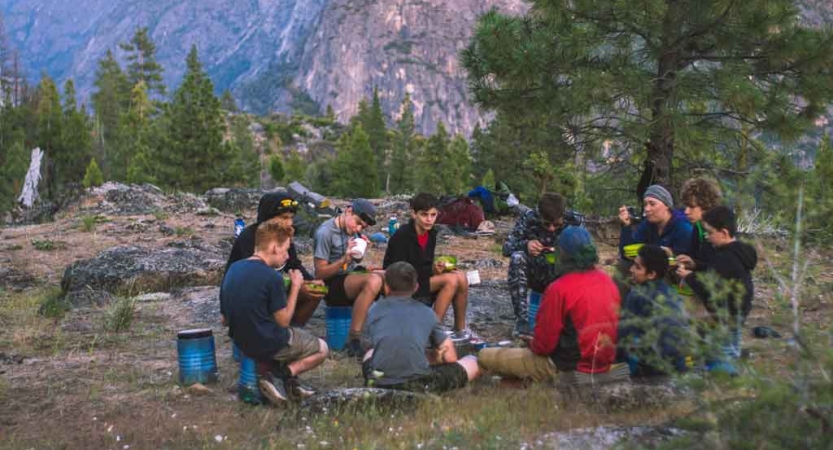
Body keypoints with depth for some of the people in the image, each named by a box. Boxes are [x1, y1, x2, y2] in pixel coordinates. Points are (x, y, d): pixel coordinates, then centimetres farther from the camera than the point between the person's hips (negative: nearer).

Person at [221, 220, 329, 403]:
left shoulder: (234, 268, 0)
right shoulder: (272, 276, -22)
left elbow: (226, 318, 6)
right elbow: (283, 321, -14)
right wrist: (295, 287, -6)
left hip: (242, 342, 7)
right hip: (270, 344, -7)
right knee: (321, 349, 16)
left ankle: (267, 367, 8)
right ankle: (282, 374, -4)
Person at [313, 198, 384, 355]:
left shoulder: (353, 230, 7)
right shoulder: (325, 232, -14)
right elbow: (320, 273, -14)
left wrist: (359, 253, -3)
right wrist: (344, 260, -26)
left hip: (351, 277, 8)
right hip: (331, 284, -8)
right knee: (373, 281, -33)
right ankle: (353, 338, -27)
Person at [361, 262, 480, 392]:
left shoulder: (374, 311, 13)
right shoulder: (426, 313, 11)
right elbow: (450, 357, 12)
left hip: (379, 383, 0)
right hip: (417, 385, 0)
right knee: (472, 362, 20)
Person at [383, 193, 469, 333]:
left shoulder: (431, 234, 6)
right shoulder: (402, 236, -18)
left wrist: (435, 268, -10)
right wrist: (432, 269, -25)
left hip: (422, 280, 8)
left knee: (461, 277, -11)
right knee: (451, 280, -23)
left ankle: (460, 329, 1)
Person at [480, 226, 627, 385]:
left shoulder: (559, 289, -22)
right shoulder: (608, 281, -2)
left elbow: (543, 345, -17)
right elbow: (614, 325, 11)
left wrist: (534, 345, 6)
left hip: (570, 369, -7)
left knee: (486, 356, -4)